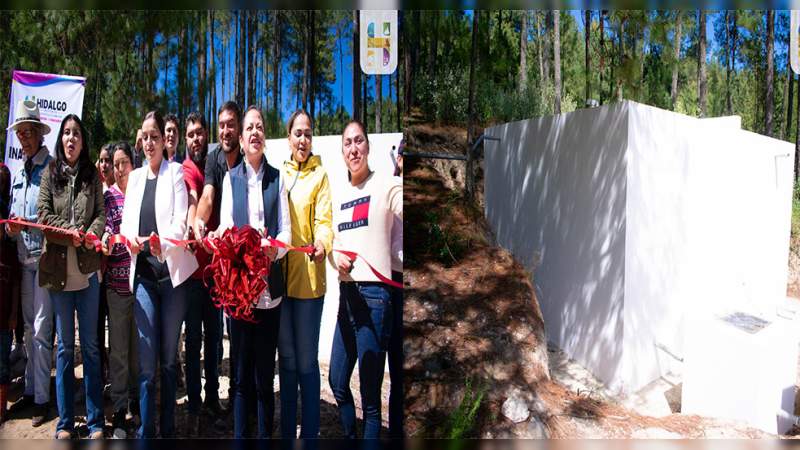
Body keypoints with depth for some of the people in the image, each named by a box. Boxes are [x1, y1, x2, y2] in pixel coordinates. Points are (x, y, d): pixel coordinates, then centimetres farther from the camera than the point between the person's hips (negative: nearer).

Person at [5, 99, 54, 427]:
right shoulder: (18, 173, 15)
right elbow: (14, 214, 18)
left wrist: (27, 224, -21)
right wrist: (10, 227, -2)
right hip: (24, 257, 7)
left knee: (41, 330, -4)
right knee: (29, 328, 15)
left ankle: (41, 398, 7)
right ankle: (30, 390, 27)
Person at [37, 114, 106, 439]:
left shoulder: (92, 175, 8)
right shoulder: (50, 173, 6)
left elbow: (102, 212, 3)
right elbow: (43, 214, -1)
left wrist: (91, 234, -16)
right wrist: (69, 233, -15)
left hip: (87, 268, 0)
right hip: (58, 268, 0)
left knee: (90, 344, 5)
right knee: (64, 346, 7)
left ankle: (95, 420, 13)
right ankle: (65, 421, 17)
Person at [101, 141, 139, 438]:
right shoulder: (107, 197, 5)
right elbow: (104, 231, -4)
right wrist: (105, 241, -24)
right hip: (117, 280, -1)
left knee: (139, 345, 10)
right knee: (118, 347, 4)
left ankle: (136, 400, 26)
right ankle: (119, 411, 13)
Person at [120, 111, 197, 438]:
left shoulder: (176, 172, 1)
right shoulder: (135, 177, 15)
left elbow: (181, 221, -9)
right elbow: (127, 221, 11)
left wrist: (162, 242, -29)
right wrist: (130, 238, -13)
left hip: (172, 273, -3)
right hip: (144, 274, 3)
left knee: (168, 358, 7)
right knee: (147, 360, 0)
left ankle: (168, 428, 20)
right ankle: (146, 430, 11)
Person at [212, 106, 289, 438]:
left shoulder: (277, 178, 9)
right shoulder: (230, 178, 10)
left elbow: (286, 231, 2)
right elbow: (224, 228, 0)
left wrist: (275, 249, -20)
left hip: (270, 287, 0)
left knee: (265, 376, 5)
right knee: (241, 375, 8)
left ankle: (265, 436, 18)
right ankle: (239, 435, 21)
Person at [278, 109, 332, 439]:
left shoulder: (320, 174, -1)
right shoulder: (278, 173, 13)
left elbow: (324, 220, -10)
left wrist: (322, 243, -30)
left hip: (308, 277, -5)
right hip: (279, 275, 5)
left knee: (306, 361, 1)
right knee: (286, 358, 15)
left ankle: (309, 432, 16)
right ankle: (286, 430, 28)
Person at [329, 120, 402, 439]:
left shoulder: (386, 187, -5)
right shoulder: (340, 196, 16)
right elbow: (332, 242, 18)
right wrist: (336, 258, -4)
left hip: (374, 293, -7)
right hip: (346, 292, 8)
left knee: (370, 391, 0)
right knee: (337, 381, 19)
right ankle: (350, 436, 38)